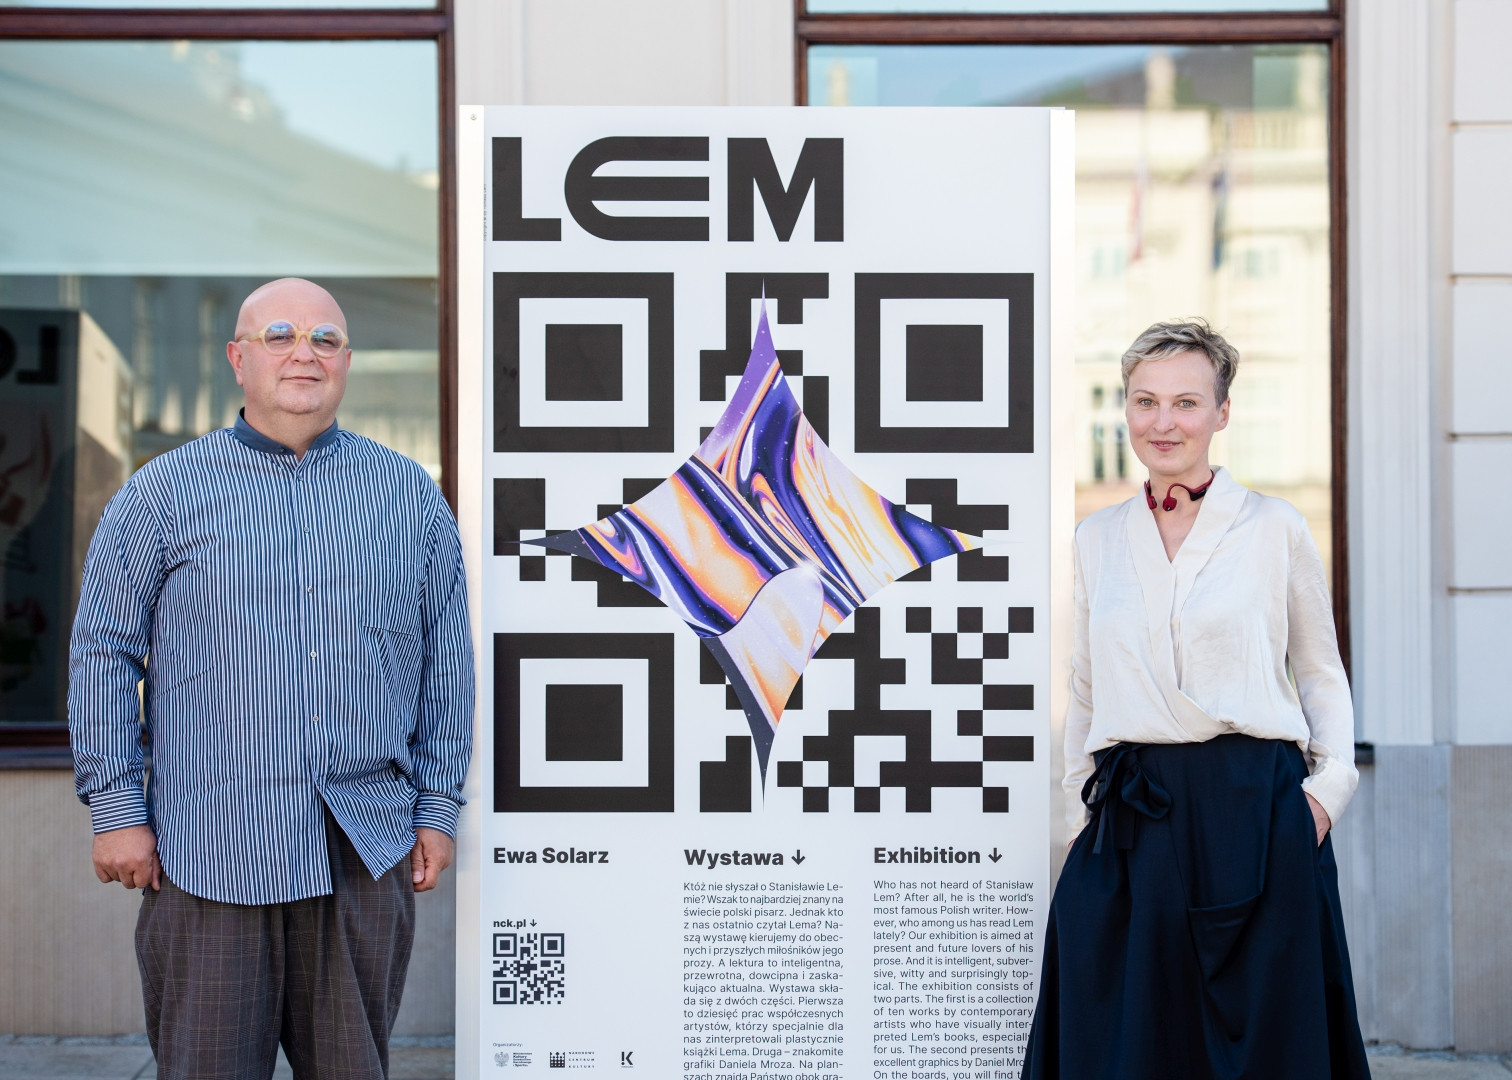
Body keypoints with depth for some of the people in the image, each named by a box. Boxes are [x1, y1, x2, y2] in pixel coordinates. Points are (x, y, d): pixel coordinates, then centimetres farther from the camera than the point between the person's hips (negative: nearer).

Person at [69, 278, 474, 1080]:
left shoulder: (411, 497, 10)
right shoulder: (163, 494, 4)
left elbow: (446, 660, 12)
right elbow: (104, 653, 4)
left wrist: (437, 807, 8)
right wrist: (116, 808, -2)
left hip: (368, 853, 2)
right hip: (208, 854, -2)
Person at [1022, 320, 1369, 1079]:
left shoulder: (1275, 530, 3)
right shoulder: (1097, 540, 11)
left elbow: (1320, 672, 9)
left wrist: (1330, 784, -4)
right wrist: (1083, 802, 10)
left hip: (1254, 813, -2)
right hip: (1131, 817, 2)